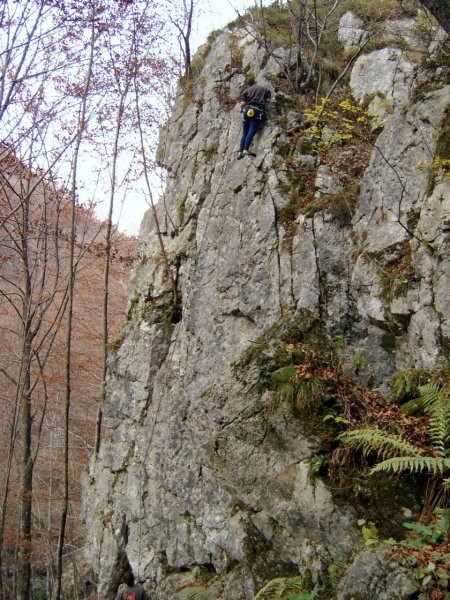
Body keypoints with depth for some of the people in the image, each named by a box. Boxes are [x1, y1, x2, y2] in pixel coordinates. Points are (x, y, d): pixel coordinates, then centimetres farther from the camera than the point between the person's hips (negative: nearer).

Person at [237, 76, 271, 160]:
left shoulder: (246, 90, 16)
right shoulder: (264, 89, 18)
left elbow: (242, 103, 4)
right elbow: (268, 100, 11)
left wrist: (241, 109, 24)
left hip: (247, 109, 2)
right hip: (257, 110, -2)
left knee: (245, 133, 8)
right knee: (252, 131, -14)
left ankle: (240, 152, -2)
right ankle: (246, 150, -31)